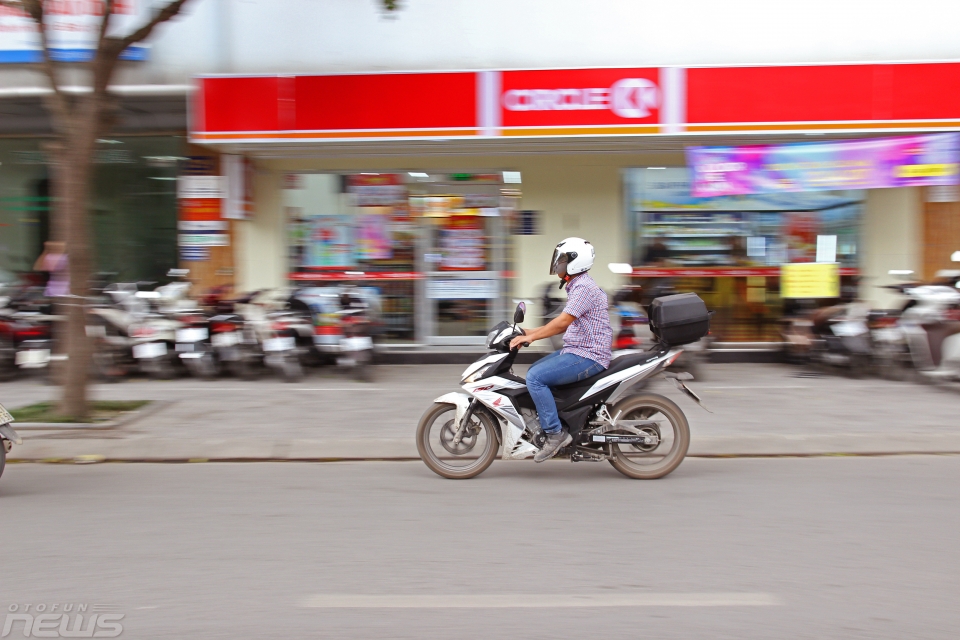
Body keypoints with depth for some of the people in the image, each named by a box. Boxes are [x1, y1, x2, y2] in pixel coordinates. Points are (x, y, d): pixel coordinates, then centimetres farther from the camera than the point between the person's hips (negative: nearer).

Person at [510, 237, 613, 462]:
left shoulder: (583, 288, -16)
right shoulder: (577, 286, 17)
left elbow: (563, 321, -25)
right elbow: (565, 324, 21)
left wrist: (530, 337, -22)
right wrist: (531, 332, 17)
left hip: (588, 357, -11)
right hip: (575, 350, 11)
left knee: (535, 377, -21)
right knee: (534, 372, 16)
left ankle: (555, 433, -16)